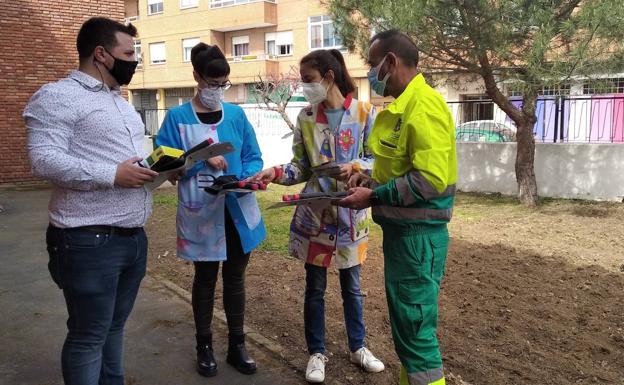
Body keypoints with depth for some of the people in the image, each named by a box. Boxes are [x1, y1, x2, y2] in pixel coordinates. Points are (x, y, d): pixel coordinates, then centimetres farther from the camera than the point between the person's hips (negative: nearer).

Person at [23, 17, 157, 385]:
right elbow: (44, 159, -18)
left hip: (134, 237, 8)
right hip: (90, 242, -8)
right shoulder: (57, 96, -8)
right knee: (88, 336, 4)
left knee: (115, 327, 19)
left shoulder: (121, 101, 19)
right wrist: (112, 175, -22)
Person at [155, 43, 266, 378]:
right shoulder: (177, 117, -5)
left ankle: (237, 346, 30)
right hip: (200, 213, -3)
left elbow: (253, 157, 5)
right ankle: (204, 347, 31)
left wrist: (249, 177, -16)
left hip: (238, 211, 3)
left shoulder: (236, 114, 4)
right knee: (205, 279, 12)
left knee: (235, 278, 13)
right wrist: (202, 159, -22)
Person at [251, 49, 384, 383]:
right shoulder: (306, 117, 2)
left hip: (350, 214, -1)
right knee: (315, 287, 11)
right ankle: (316, 353, 29)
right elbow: (301, 167, 3)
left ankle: (358, 347, 35)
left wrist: (355, 167, -24)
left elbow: (376, 158, -4)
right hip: (314, 214, 1)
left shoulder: (365, 113, -5)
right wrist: (276, 173, -15)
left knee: (351, 285, 15)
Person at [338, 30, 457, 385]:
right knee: (404, 323, 20)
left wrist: (374, 196, -18)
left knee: (416, 330, 0)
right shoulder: (402, 106, 13)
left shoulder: (424, 105, -17)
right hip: (400, 230, 10)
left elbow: (431, 178, -25)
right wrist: (372, 180, 6)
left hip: (418, 235, -10)